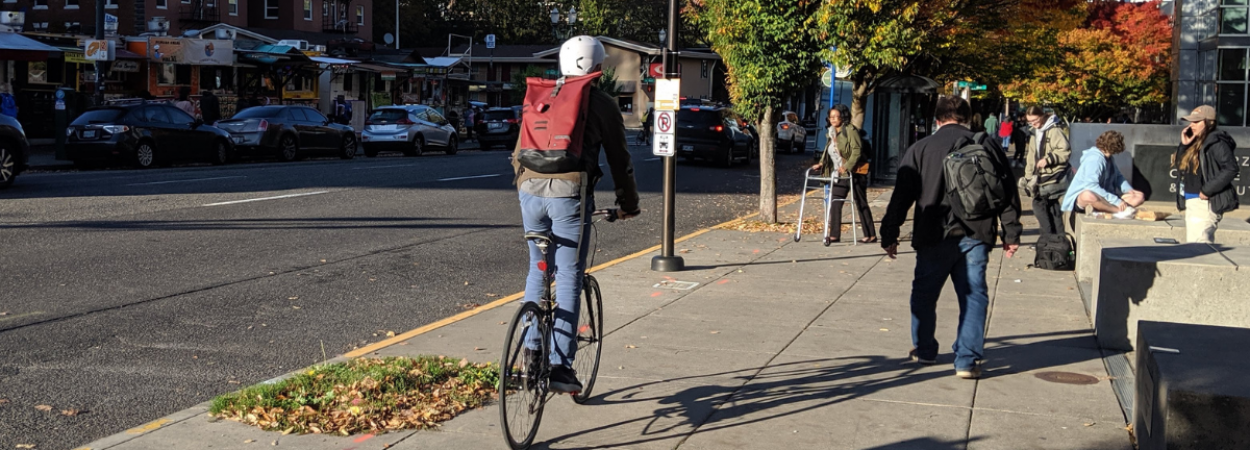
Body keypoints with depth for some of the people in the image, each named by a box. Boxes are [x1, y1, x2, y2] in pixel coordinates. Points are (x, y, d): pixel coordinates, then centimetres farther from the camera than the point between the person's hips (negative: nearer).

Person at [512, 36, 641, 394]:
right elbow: (619, 160, 8)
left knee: (537, 270, 19)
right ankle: (560, 365, 0)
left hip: (531, 191, 4)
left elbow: (519, 151, 23)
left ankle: (531, 349, 20)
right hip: (570, 193, -4)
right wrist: (628, 204, 20)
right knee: (569, 279, 1)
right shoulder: (602, 104, 5)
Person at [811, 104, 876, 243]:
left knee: (861, 204, -1)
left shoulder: (850, 130, -11)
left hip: (855, 173, -8)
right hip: (840, 174, 8)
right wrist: (821, 164, 8)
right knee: (835, 204, 0)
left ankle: (870, 235, 5)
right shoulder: (832, 133, 14)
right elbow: (828, 153, 22)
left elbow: (857, 151, -19)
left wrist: (846, 167, -26)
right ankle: (834, 235, 3)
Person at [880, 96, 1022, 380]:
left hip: (934, 237, 0)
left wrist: (889, 235, 6)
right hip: (975, 236, 1)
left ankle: (924, 351, 28)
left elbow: (902, 196, 1)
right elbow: (1007, 192, 5)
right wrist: (1011, 232, 9)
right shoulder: (986, 146, 5)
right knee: (973, 297, 6)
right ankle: (967, 360, 0)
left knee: (924, 294, 16)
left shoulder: (920, 149, 3)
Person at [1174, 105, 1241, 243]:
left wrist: (1207, 190, -21)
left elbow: (1231, 169, -20)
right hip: (1191, 202, 9)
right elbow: (1178, 165, 15)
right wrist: (1183, 145, 2)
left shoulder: (1216, 143, -11)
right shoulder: (1194, 142, 15)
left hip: (1205, 203, -9)